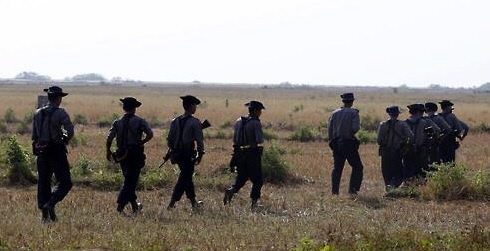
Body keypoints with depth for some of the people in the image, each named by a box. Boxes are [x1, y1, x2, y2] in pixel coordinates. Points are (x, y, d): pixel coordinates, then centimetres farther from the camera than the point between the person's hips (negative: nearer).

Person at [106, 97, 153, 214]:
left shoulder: (117, 122, 4)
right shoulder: (139, 121, -4)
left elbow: (109, 139, -1)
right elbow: (150, 134, -15)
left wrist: (108, 152, 11)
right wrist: (142, 142, 1)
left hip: (122, 155, 4)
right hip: (135, 155, -4)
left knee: (129, 179, 19)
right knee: (130, 181, -2)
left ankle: (134, 205, 26)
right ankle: (120, 205, -14)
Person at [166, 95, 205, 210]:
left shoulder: (175, 121, 4)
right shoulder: (195, 122, -12)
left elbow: (169, 140, 6)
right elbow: (199, 140, -12)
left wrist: (173, 151, 18)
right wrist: (200, 154, -2)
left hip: (177, 154, 6)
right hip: (189, 155, -6)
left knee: (187, 176, 18)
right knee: (184, 178, -1)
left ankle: (193, 202, 28)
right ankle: (172, 203, -9)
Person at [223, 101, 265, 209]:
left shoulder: (239, 122, 7)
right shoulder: (256, 123, -14)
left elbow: (235, 139, 12)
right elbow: (260, 140, -19)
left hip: (240, 153, 6)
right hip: (253, 154, -6)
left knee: (241, 177, 17)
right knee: (257, 180, 5)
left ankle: (231, 190, -7)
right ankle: (254, 201, 1)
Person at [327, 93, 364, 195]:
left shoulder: (335, 113, 7)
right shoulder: (354, 113, -8)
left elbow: (330, 128, 7)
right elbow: (355, 128, -19)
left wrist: (331, 142, 15)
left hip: (337, 144, 5)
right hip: (349, 143, -5)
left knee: (337, 168, 11)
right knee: (357, 167, 6)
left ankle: (334, 190, 8)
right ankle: (352, 188, -3)